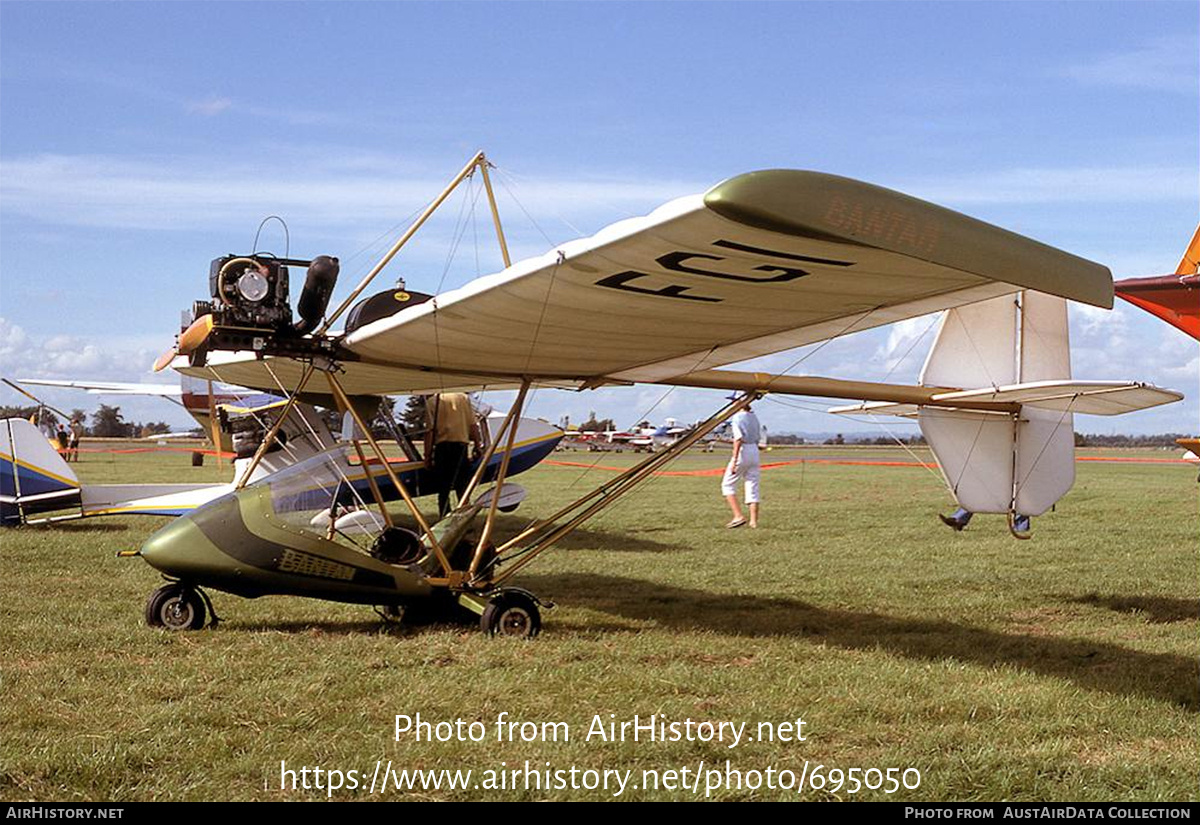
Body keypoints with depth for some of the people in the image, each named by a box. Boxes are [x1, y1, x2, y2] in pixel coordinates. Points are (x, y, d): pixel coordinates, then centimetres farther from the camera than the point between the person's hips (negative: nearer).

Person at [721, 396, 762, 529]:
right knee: (752, 487, 8)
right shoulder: (754, 417, 13)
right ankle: (754, 521, 4)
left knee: (728, 484, 3)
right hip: (755, 451, 7)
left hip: (742, 452, -7)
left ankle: (738, 516, -8)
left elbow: (738, 439, -19)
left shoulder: (737, 417, -11)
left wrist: (734, 460, -20)